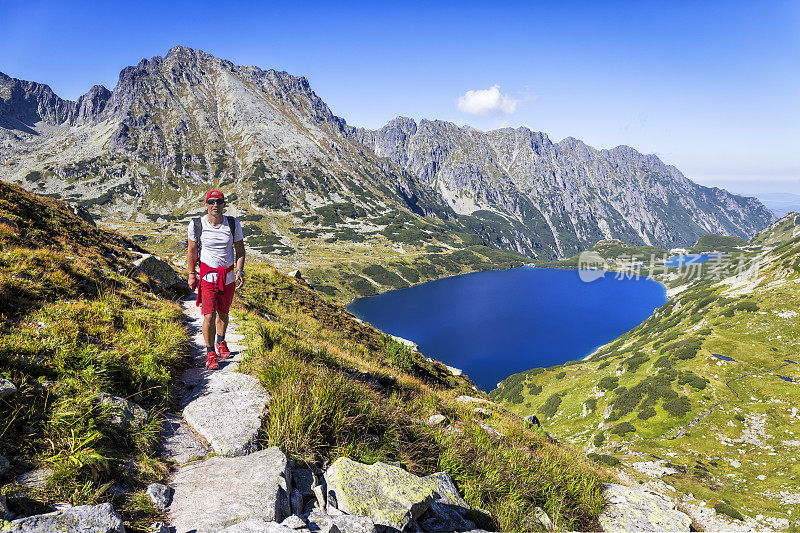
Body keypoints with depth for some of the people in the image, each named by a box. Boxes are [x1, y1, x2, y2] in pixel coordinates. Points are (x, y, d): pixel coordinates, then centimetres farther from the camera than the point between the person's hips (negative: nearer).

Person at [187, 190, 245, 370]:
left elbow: (240, 249, 5)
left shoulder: (233, 224, -4)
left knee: (223, 313, 16)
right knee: (209, 316, -9)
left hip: (228, 277, 2)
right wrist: (191, 274, 5)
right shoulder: (197, 225, -7)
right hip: (208, 275, -2)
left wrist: (240, 271, -6)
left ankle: (220, 342, 42)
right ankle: (210, 353, 8)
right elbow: (192, 250, 4)